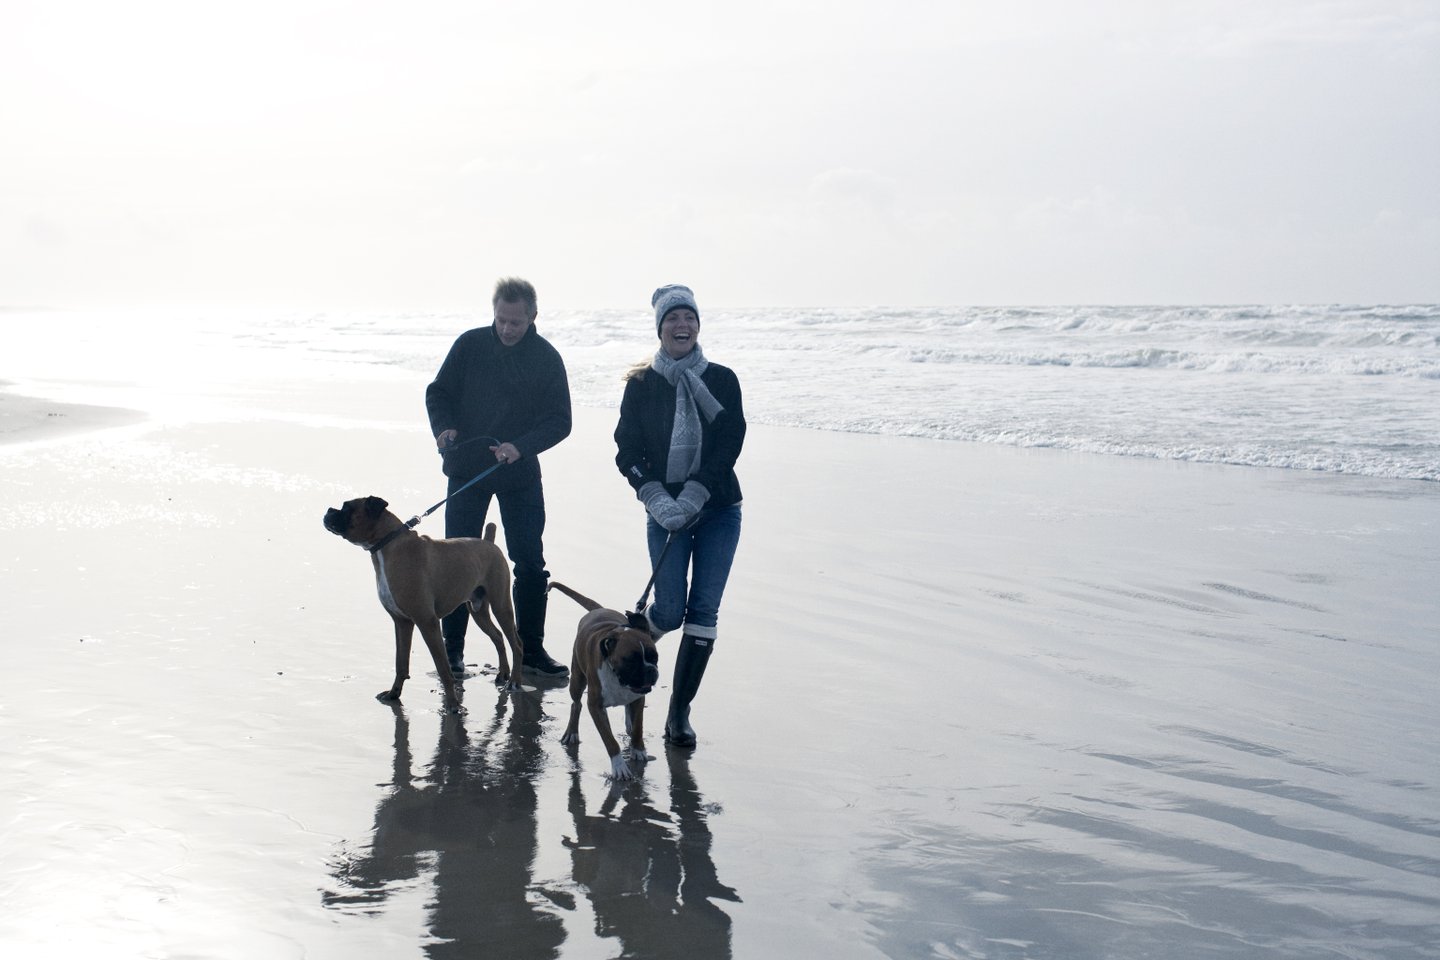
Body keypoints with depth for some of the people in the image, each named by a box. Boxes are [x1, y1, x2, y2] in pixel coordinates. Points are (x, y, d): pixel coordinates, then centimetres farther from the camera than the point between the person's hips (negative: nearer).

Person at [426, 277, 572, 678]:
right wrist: (444, 428, -15)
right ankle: (452, 647, 14)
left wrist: (520, 446, -20)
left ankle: (531, 648, 13)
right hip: (467, 468, 0)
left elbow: (559, 421, -4)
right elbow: (438, 393, 5)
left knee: (530, 564, 2)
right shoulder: (470, 345, -2)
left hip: (520, 475, 0)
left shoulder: (546, 358, -4)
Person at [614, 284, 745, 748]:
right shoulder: (641, 385, 1)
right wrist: (658, 501, -15)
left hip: (718, 511, 1)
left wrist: (693, 496, -16)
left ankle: (679, 713, 6)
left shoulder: (721, 380, 2)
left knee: (703, 611, -3)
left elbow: (729, 445, -5)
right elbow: (627, 452, -1)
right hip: (665, 513, -1)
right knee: (670, 610, -7)